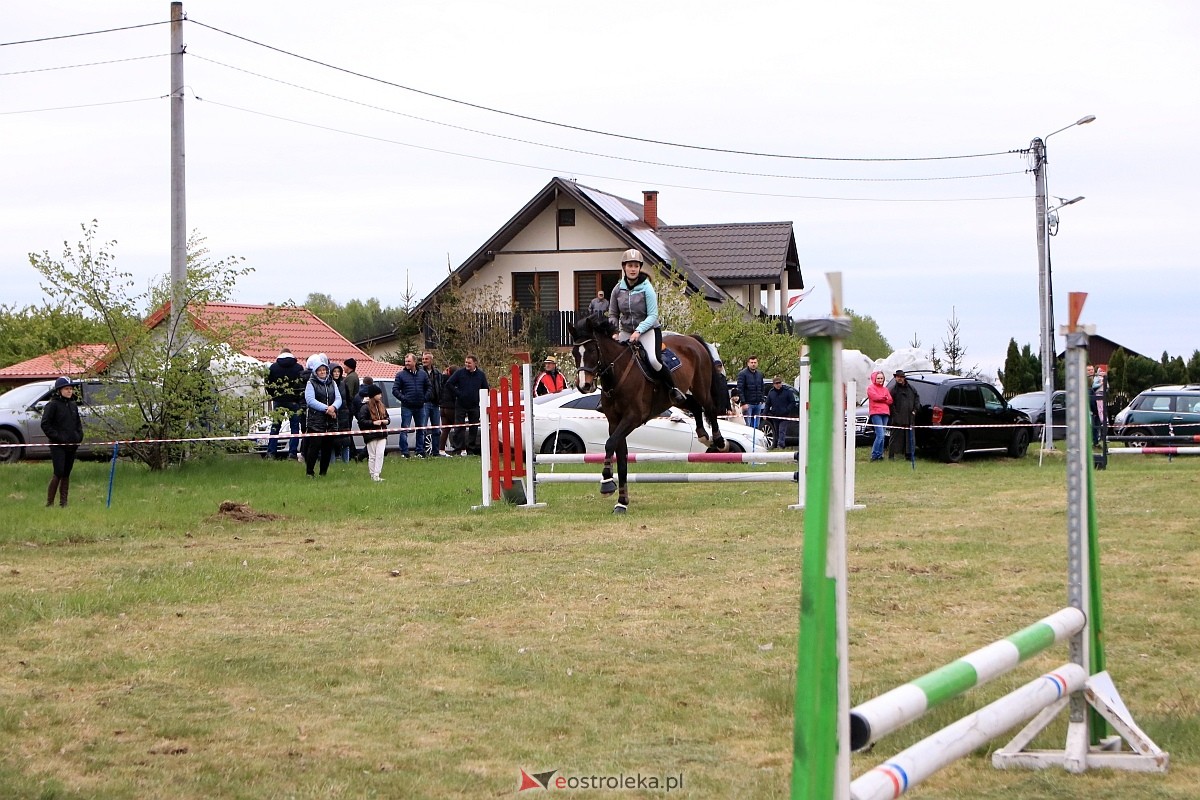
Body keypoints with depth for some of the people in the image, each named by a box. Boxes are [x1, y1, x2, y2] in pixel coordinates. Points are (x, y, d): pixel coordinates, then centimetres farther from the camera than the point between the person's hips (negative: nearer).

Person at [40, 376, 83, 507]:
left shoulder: (73, 405, 13)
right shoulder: (52, 405, -7)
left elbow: (78, 423, 23)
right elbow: (45, 425, -10)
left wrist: (79, 436, 8)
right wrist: (57, 437, -15)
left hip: (72, 445, 7)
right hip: (58, 446, -6)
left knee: (66, 474, 9)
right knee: (58, 473, -12)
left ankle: (63, 503, 15)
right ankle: (49, 503, -6)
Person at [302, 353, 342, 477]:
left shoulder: (332, 383, 16)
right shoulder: (311, 383, 1)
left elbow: (338, 399, 7)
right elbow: (310, 400, -12)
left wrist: (333, 407, -16)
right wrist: (326, 408, -17)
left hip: (331, 421, 5)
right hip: (315, 421, -5)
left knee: (328, 447, 6)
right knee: (314, 446, -10)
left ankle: (324, 471, 16)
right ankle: (309, 472, -4)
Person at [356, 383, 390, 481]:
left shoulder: (381, 406, 12)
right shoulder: (365, 407, -9)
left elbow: (386, 416, 26)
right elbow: (361, 421, -15)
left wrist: (386, 421, 3)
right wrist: (373, 423, -21)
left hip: (382, 434, 5)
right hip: (371, 435, -5)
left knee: (380, 455, -4)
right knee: (372, 456, 2)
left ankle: (377, 475, -3)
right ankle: (373, 476, 8)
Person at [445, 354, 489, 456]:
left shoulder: (480, 375, 4)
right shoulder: (460, 373, -2)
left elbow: (486, 389, 13)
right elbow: (448, 384, -2)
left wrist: (480, 398, 2)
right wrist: (457, 394, -6)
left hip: (474, 406, 2)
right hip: (461, 405, -2)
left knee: (474, 428, 4)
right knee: (459, 427, -3)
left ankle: (471, 449, 10)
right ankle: (458, 448, 0)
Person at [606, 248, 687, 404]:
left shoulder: (647, 288, -12)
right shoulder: (618, 289, 0)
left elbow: (653, 315, -15)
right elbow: (613, 315, 9)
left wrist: (638, 331, -28)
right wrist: (614, 332, -8)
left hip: (648, 330, -5)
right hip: (626, 331, 5)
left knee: (653, 359, -29)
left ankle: (673, 389, -10)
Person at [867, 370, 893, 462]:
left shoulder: (885, 389, 22)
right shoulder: (871, 388, 5)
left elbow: (890, 401, 10)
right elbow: (875, 397, -12)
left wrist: (880, 399, -5)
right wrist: (885, 398, 1)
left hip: (885, 413, 7)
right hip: (876, 413, -7)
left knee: (883, 435, 5)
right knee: (880, 435, -16)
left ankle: (880, 455, 9)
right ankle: (874, 455, -13)